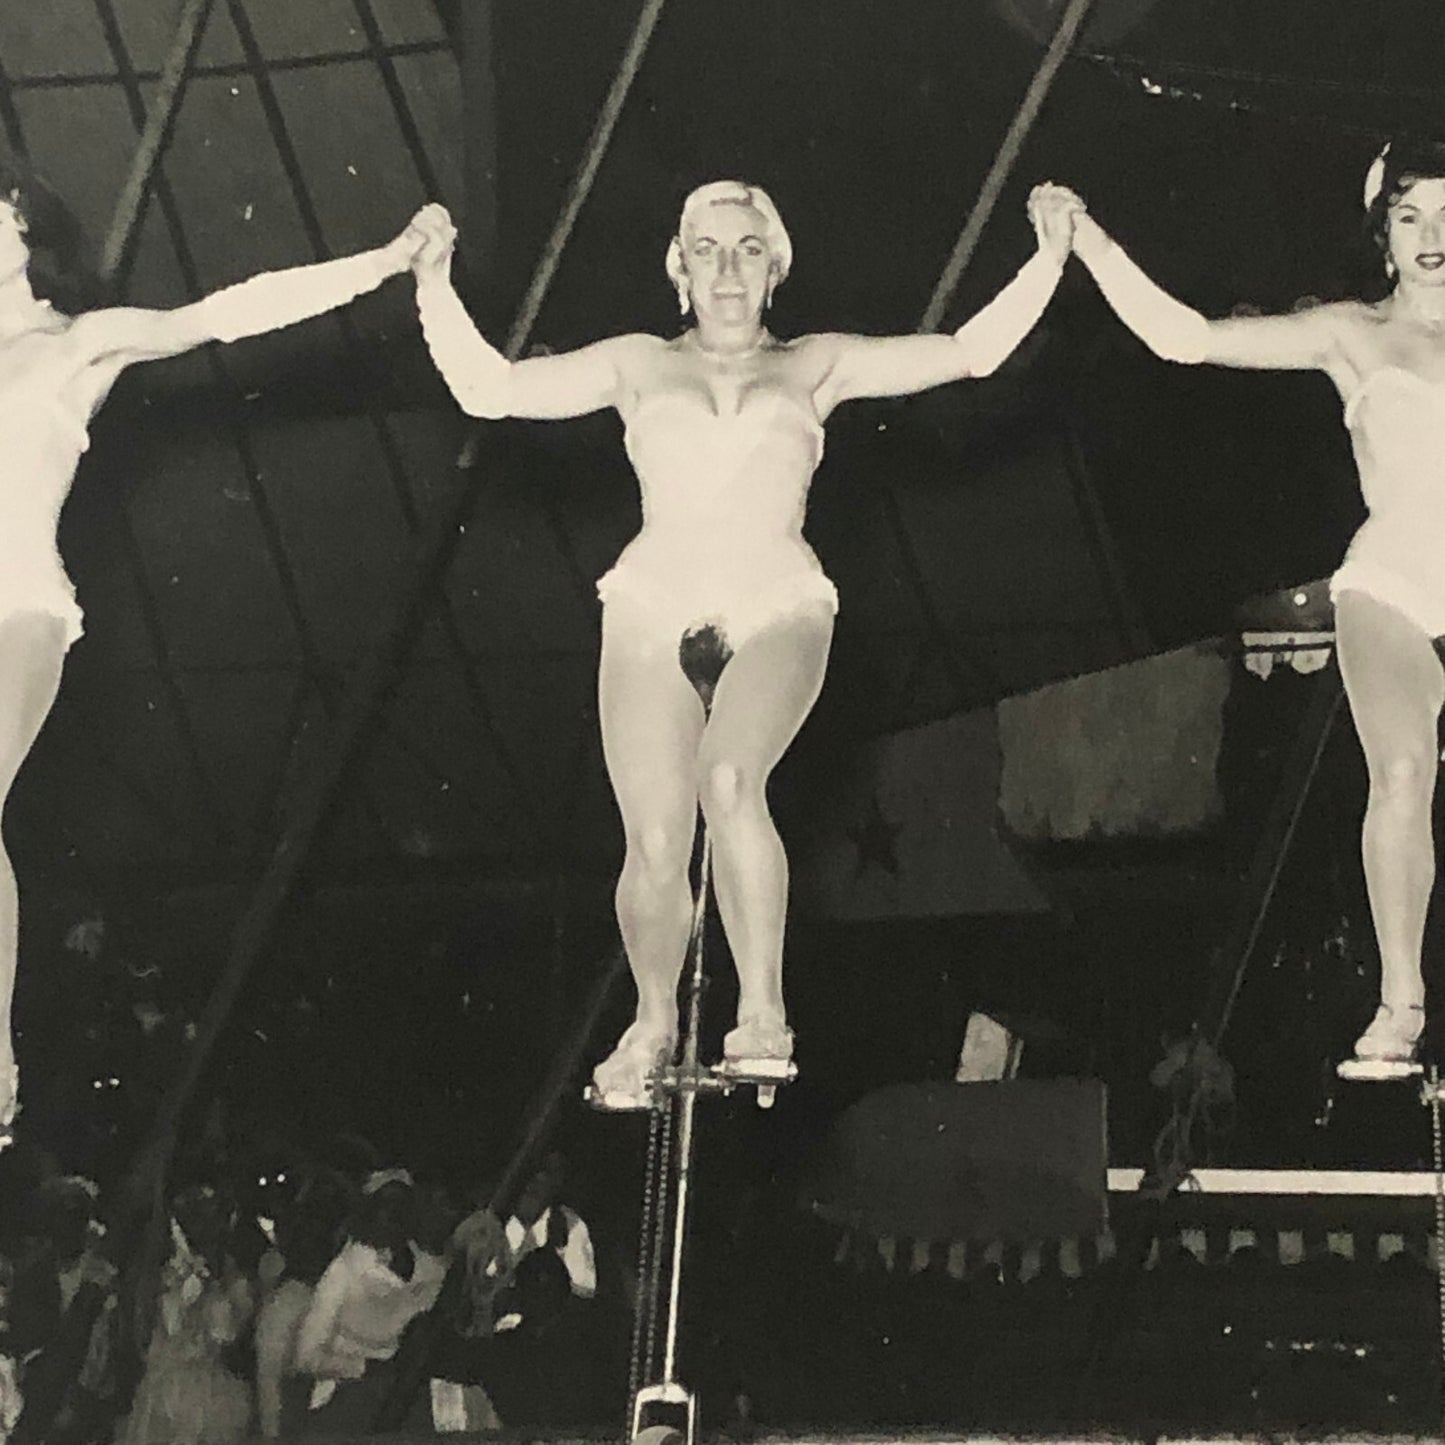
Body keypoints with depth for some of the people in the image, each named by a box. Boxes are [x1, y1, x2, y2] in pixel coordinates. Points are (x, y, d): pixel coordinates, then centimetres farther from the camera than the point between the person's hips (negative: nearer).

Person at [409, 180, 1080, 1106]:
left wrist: (1050, 259, 5)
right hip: (655, 608, 1)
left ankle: (764, 1010, -25)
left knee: (730, 778, -32)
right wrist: (435, 284, 6)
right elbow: (487, 388, 14)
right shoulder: (638, 366, 19)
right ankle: (654, 1020, 17)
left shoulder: (815, 367, 18)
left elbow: (971, 352, 13)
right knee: (655, 844, -10)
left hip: (776, 607, -1)